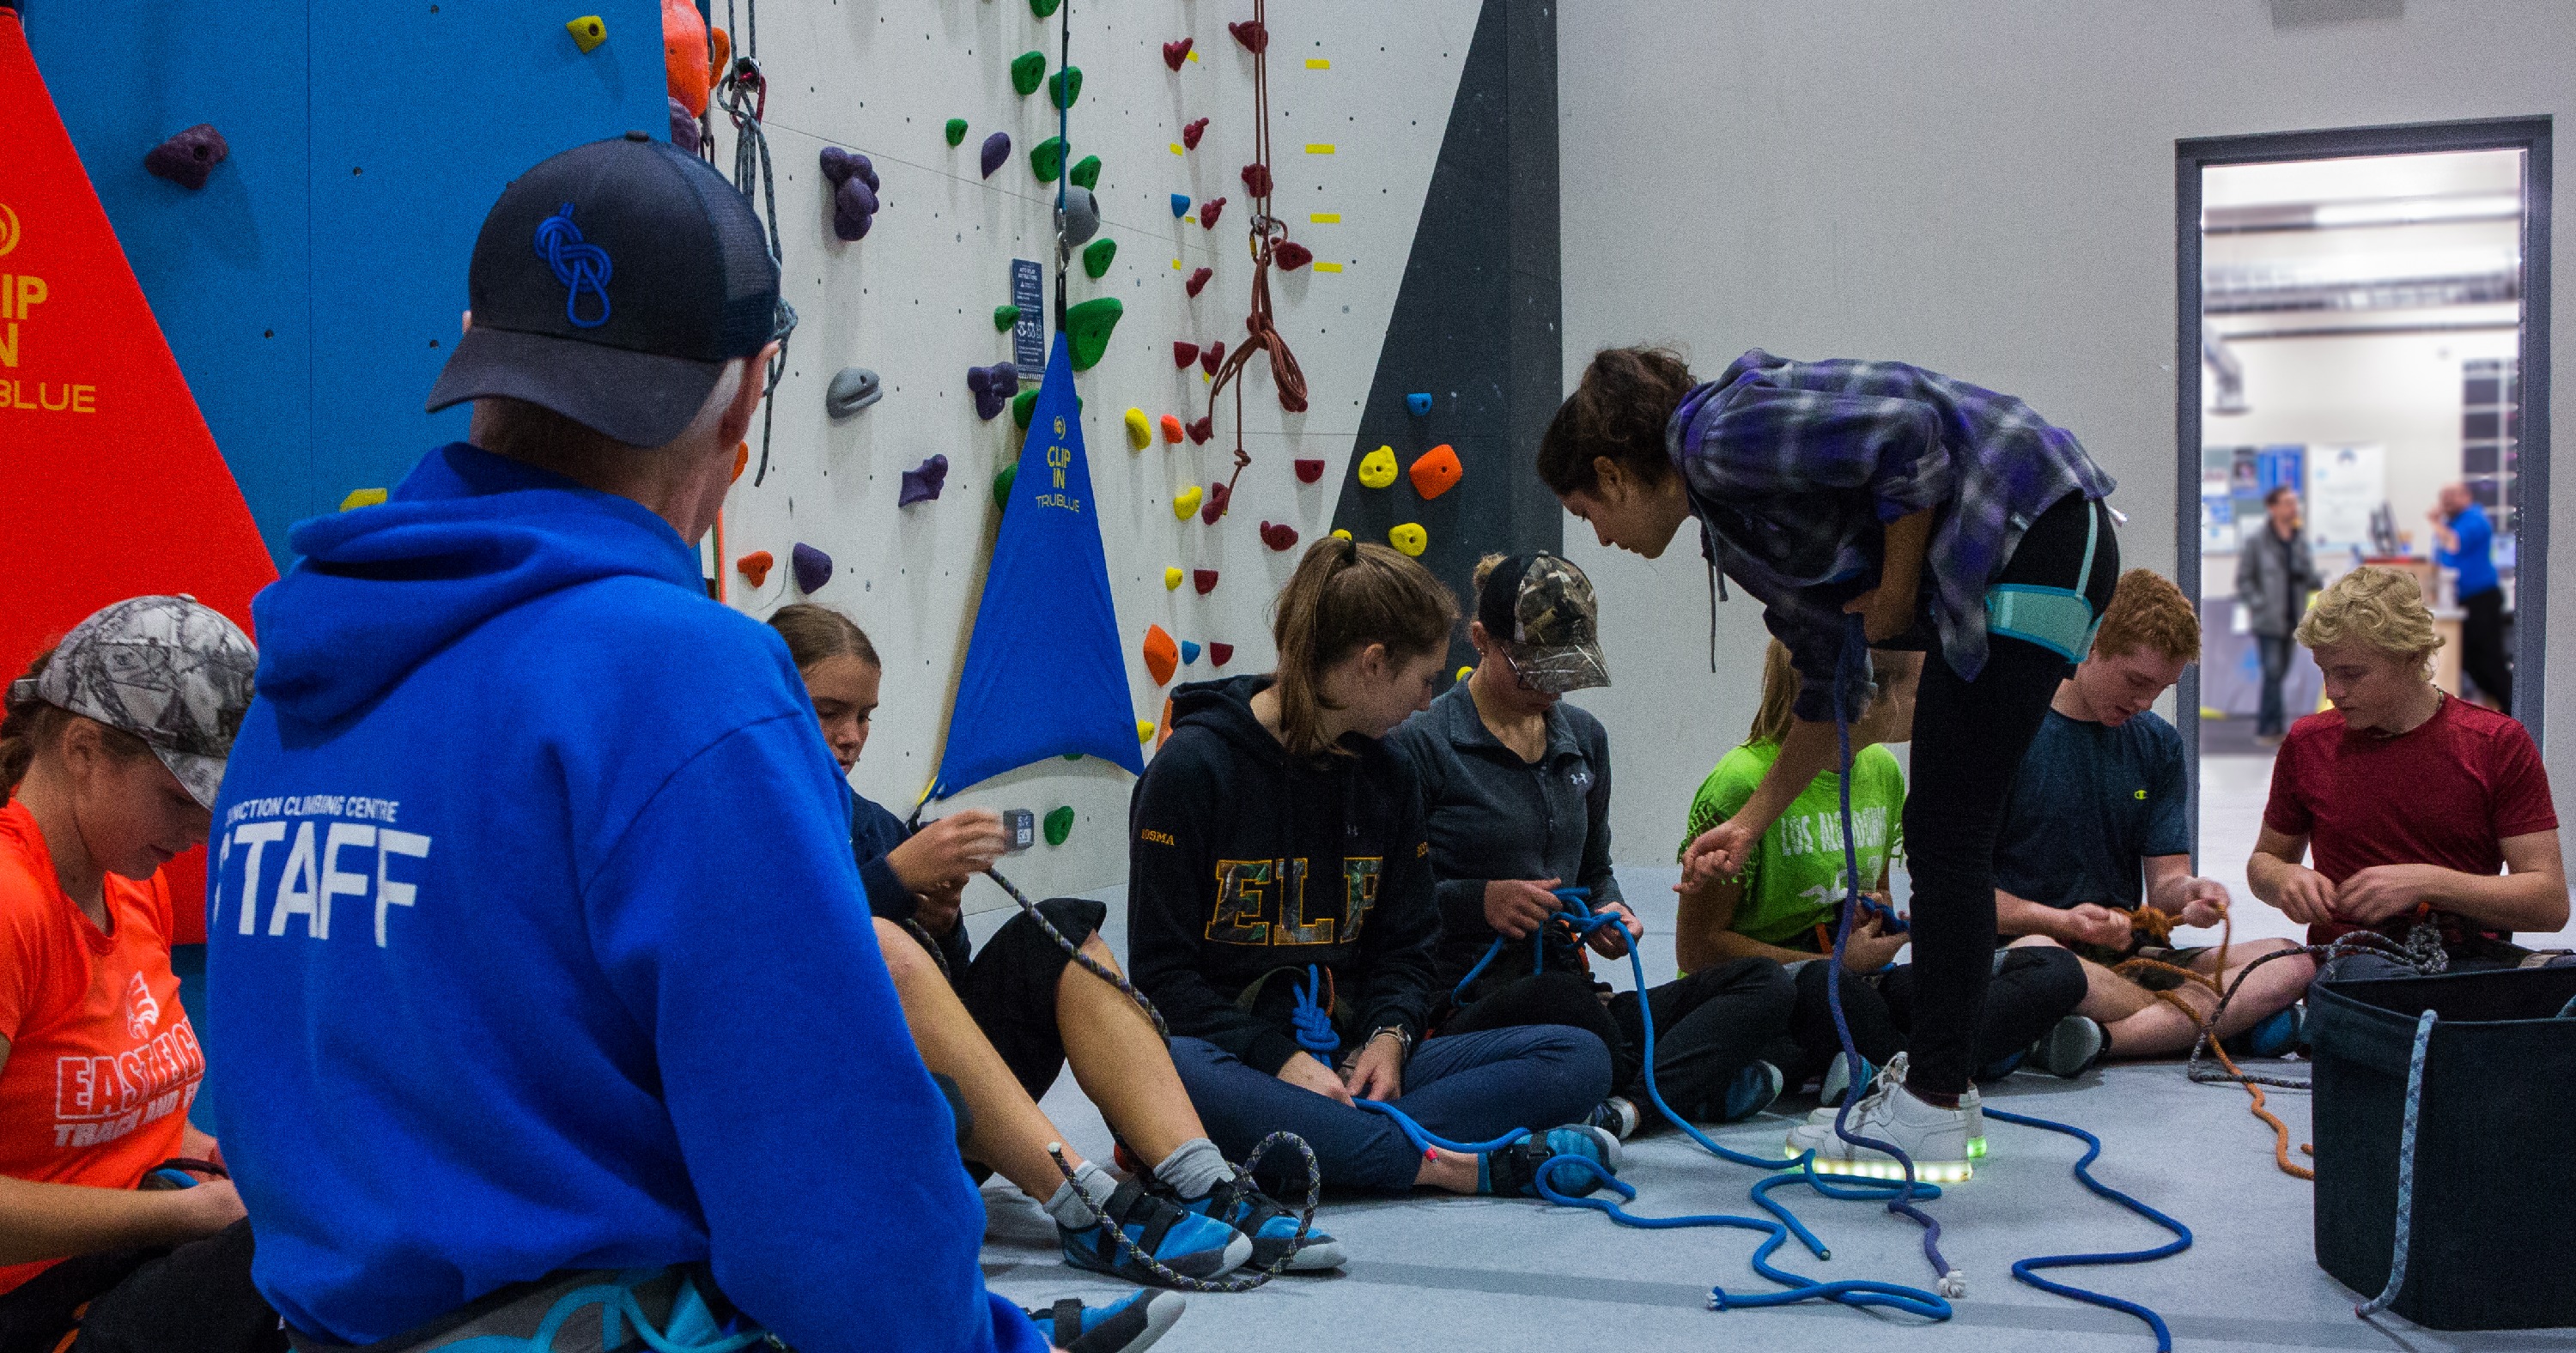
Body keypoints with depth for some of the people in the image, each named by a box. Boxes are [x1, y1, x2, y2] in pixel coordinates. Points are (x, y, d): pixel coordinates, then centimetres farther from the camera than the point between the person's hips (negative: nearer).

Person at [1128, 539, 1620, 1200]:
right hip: (1235, 1060, -5)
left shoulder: (1387, 777, 13)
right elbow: (1162, 969, -8)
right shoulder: (1193, 767, -6)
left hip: (1349, 1065, 6)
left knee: (1581, 1057, -12)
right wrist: (1282, 1060, -20)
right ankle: (1456, 1166, -37)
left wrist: (1389, 1035, -6)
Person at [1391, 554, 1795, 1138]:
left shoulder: (1585, 738, 17)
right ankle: (1700, 1084, -18)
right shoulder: (1422, 744, -4)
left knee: (1764, 983, -14)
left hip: (1569, 993, 7)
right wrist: (1478, 900, -17)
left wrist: (1608, 913, 5)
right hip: (1464, 1012, -7)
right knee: (1560, 999, -42)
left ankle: (1618, 1109, -34)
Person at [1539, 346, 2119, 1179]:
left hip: (2033, 533, -10)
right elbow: (1831, 686, 22)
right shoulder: (1731, 522, 18)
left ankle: (1931, 1114, 0)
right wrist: (1751, 823, 26)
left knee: (1947, 834, -6)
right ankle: (1936, 1083, 20)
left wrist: (1897, 588, -11)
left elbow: (1907, 434, -22)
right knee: (1942, 831, 13)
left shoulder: (1717, 437, -11)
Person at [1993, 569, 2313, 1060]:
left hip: (2127, 955, 6)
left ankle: (2097, 1037, -31)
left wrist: (2188, 892, -14)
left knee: (2290, 963, -16)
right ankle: (2223, 1020, -21)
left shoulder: (2158, 744, 15)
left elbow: (2166, 876, 11)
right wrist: (2061, 922, -20)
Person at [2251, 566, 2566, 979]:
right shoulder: (2306, 743, 9)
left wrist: (2426, 882, -16)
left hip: (2472, 956, 0)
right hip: (2349, 956, 0)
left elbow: (2551, 902, -3)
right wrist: (2285, 879, -2)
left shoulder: (2500, 744, 3)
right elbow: (2264, 859, 24)